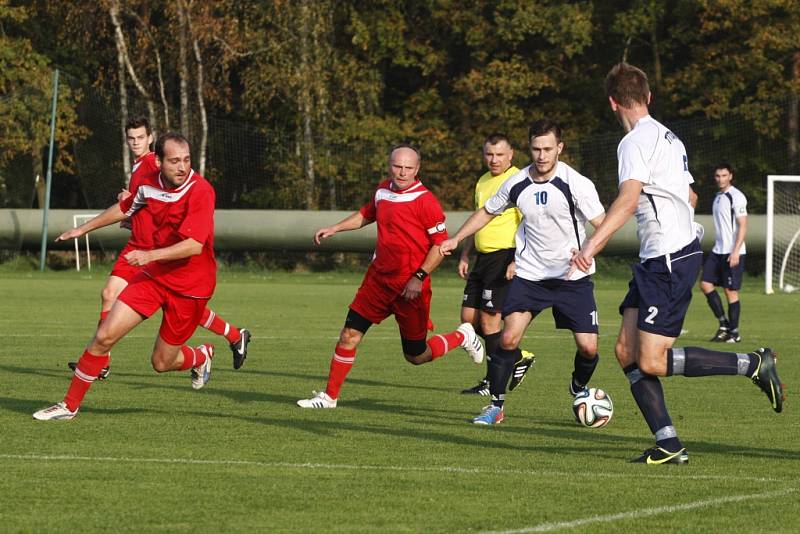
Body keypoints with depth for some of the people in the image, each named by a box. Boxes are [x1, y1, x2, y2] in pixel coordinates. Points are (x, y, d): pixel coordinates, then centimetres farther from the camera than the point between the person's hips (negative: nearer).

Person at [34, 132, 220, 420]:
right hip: (153, 275, 5)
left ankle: (201, 356, 40)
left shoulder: (200, 191, -22)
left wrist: (150, 254, -39)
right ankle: (70, 405, 7)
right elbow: (125, 208, 21)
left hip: (190, 285, -5)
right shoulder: (150, 185, -2)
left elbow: (194, 245, -31)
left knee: (162, 363, 4)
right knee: (104, 336, -7)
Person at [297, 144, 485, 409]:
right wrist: (335, 228, 21)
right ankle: (330, 396, 9)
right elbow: (366, 214, 29)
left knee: (416, 356, 4)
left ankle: (462, 337, 30)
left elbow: (441, 243, -15)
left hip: (410, 287, -6)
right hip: (379, 277, 6)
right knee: (349, 335, -1)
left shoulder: (424, 200, -15)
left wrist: (420, 277, -19)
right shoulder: (383, 190, 6)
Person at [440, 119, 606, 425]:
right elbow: (488, 212, 17)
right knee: (509, 338, -14)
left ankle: (578, 389, 28)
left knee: (588, 347, -6)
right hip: (530, 274, 2)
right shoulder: (516, 184, -2)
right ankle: (496, 405, 1)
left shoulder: (576, 184, -14)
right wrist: (456, 240, 14)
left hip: (573, 277, -2)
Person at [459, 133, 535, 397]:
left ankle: (493, 382, 3)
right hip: (483, 257, 9)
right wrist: (464, 255, 21)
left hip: (505, 256, -9)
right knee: (469, 317, 7)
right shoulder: (483, 182, 16)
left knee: (489, 318, -8)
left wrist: (517, 261, -22)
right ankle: (518, 358, 20)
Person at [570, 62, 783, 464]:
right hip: (657, 260, 10)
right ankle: (668, 444, 1)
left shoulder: (637, 141, -13)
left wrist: (592, 244, -37)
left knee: (651, 362, -10)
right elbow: (687, 195, 25)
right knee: (627, 352, 5)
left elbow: (628, 200, -28)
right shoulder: (668, 138, 16)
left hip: (670, 261, -10)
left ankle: (753, 365, -4)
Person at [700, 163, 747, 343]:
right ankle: (724, 324, 9)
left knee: (731, 291, -4)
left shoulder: (736, 197, -11)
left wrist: (736, 251, -21)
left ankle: (734, 332, 4)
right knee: (705, 284, 1)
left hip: (733, 252, -8)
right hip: (718, 251, 8)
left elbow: (743, 226, -15)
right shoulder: (718, 197, 15)